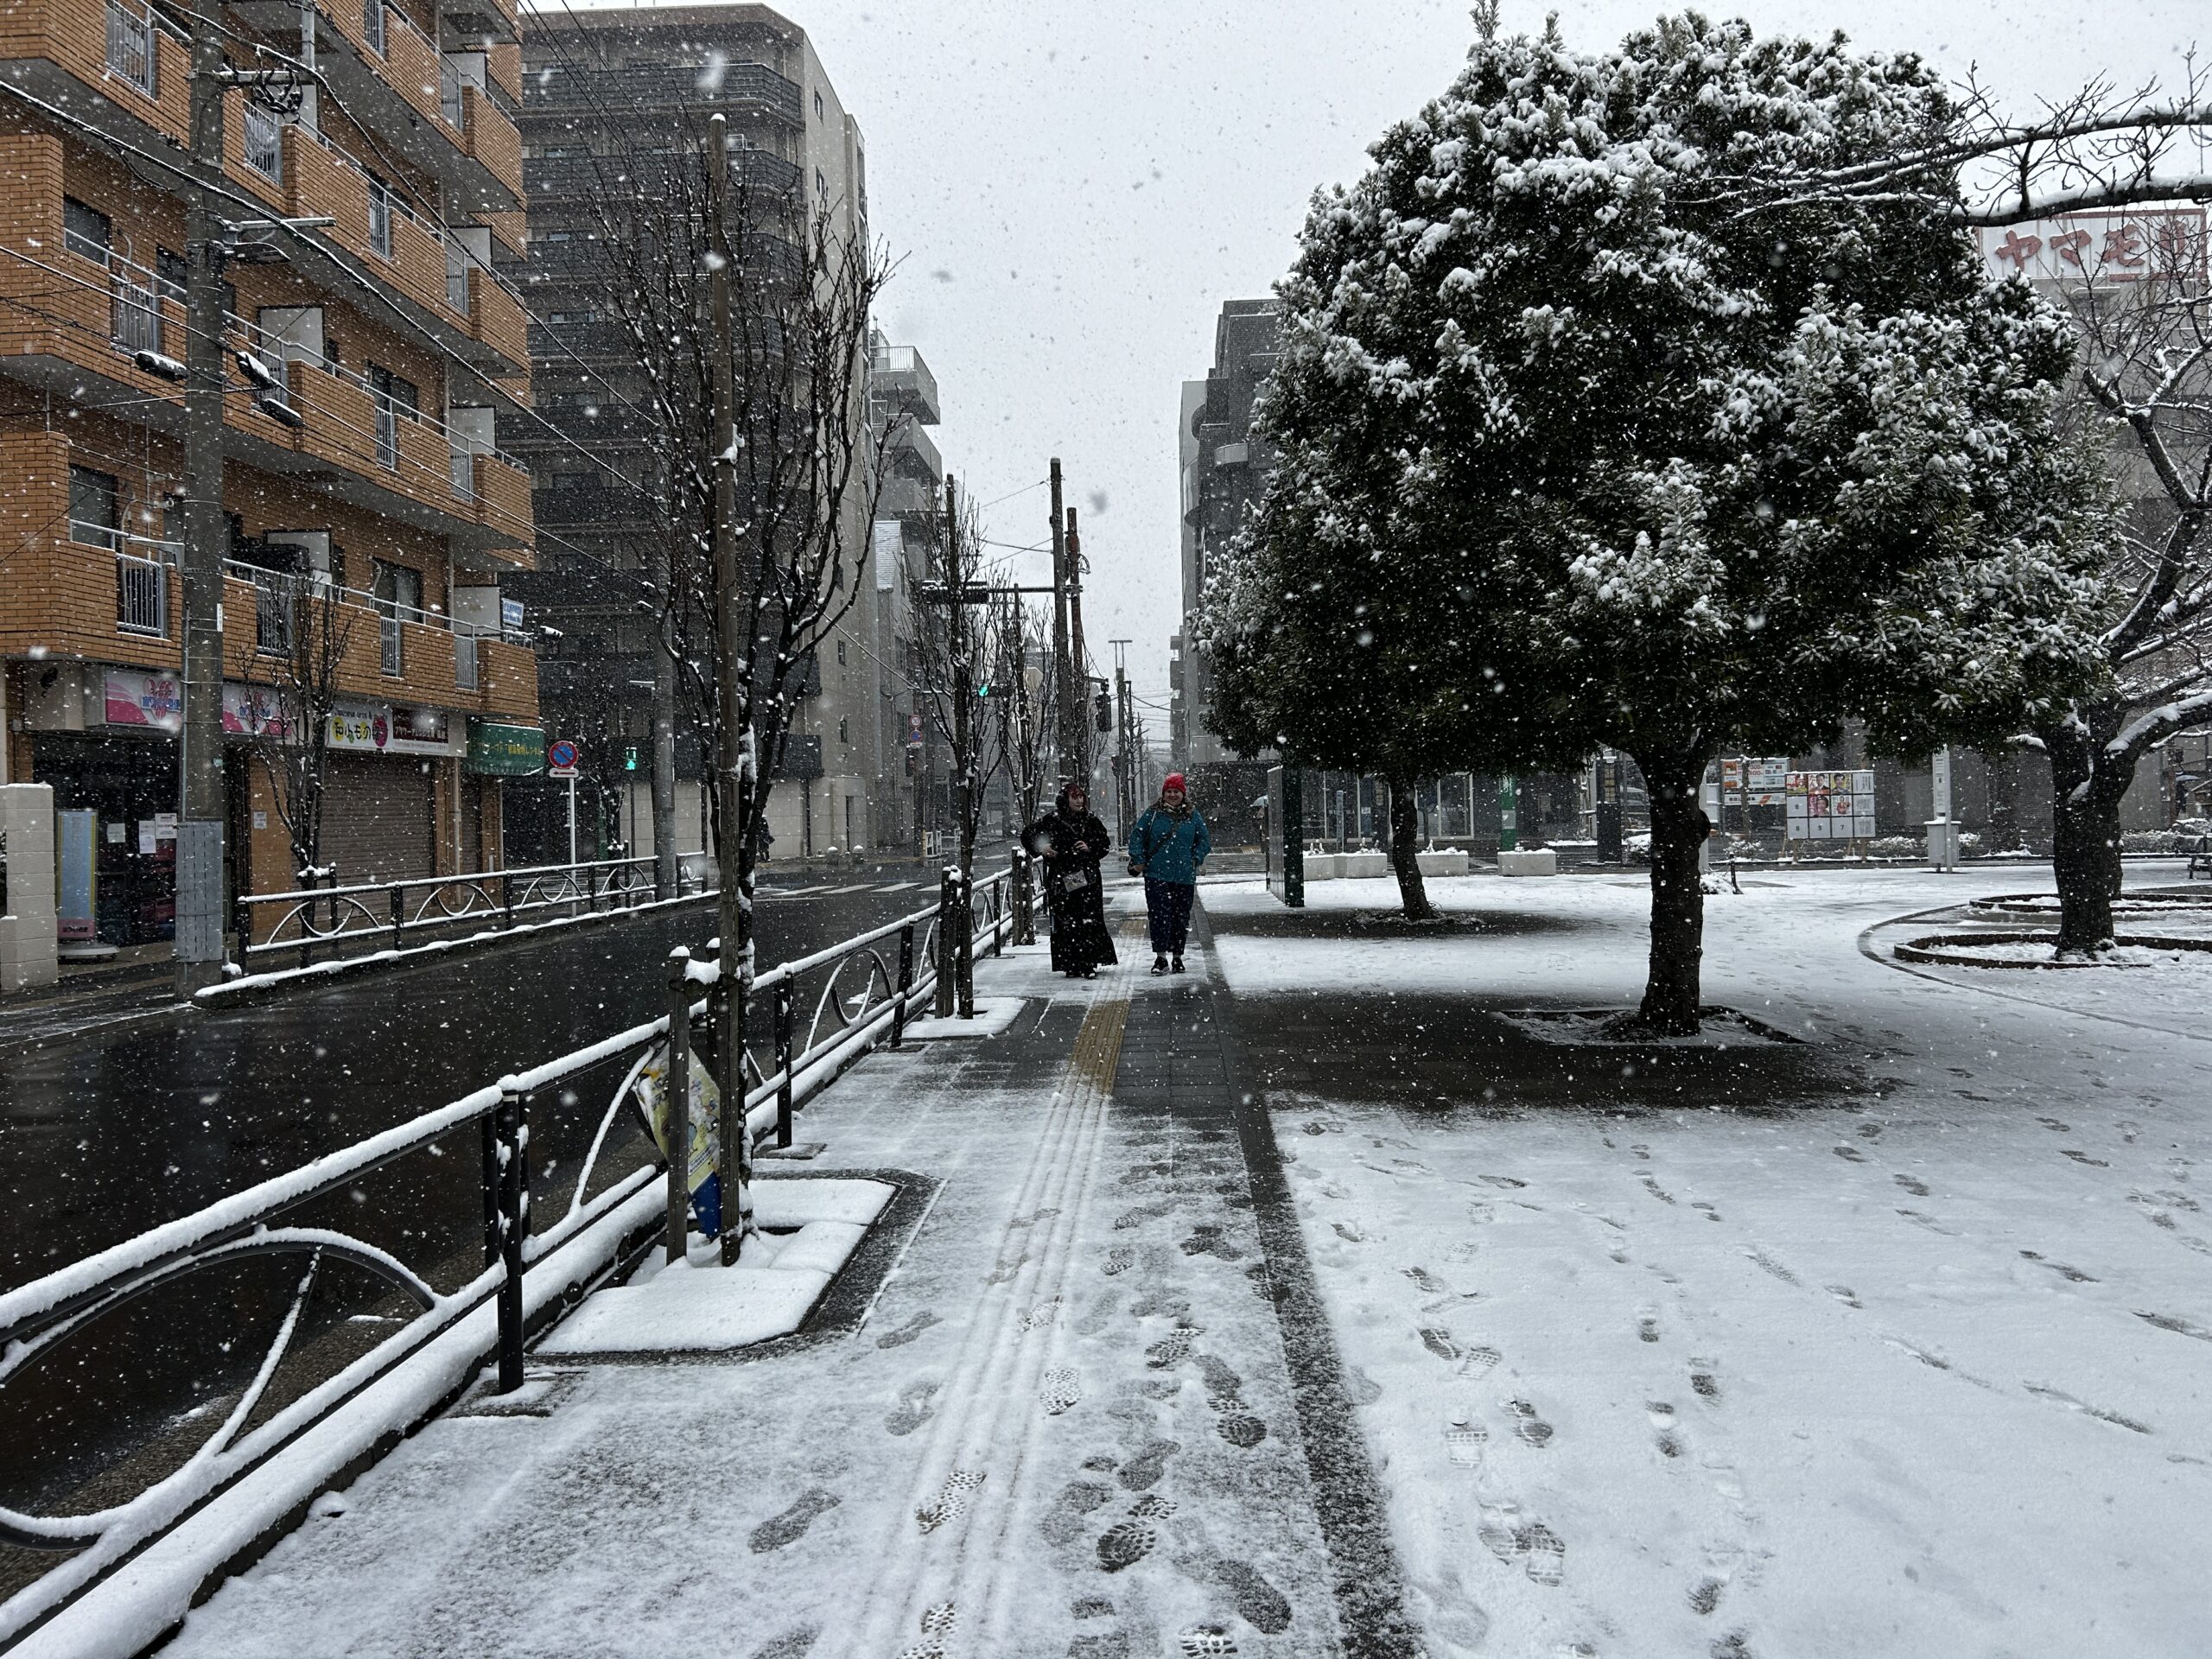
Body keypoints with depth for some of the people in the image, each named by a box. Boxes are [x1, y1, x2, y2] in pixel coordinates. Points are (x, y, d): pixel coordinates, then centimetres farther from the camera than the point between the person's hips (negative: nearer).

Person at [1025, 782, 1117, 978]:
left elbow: (1105, 843, 15)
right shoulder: (1052, 820, 3)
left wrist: (1090, 848, -3)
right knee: (1066, 922, -2)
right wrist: (1041, 847, -7)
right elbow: (1027, 835, 9)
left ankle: (1089, 964, -5)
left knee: (1089, 921, -8)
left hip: (1087, 878, 1)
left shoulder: (1091, 820, 9)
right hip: (1061, 879, -1)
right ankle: (1071, 965, 5)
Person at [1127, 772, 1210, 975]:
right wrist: (1138, 860, -2)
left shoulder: (1193, 815, 7)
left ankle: (1177, 957, 18)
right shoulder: (1153, 813, 3)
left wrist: (1196, 859, 0)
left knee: (1181, 917, 7)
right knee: (1159, 915, -8)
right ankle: (1161, 957, -6)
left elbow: (1205, 841, 14)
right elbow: (1137, 836, 7)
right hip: (1157, 874, -2)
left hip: (1184, 876, 2)